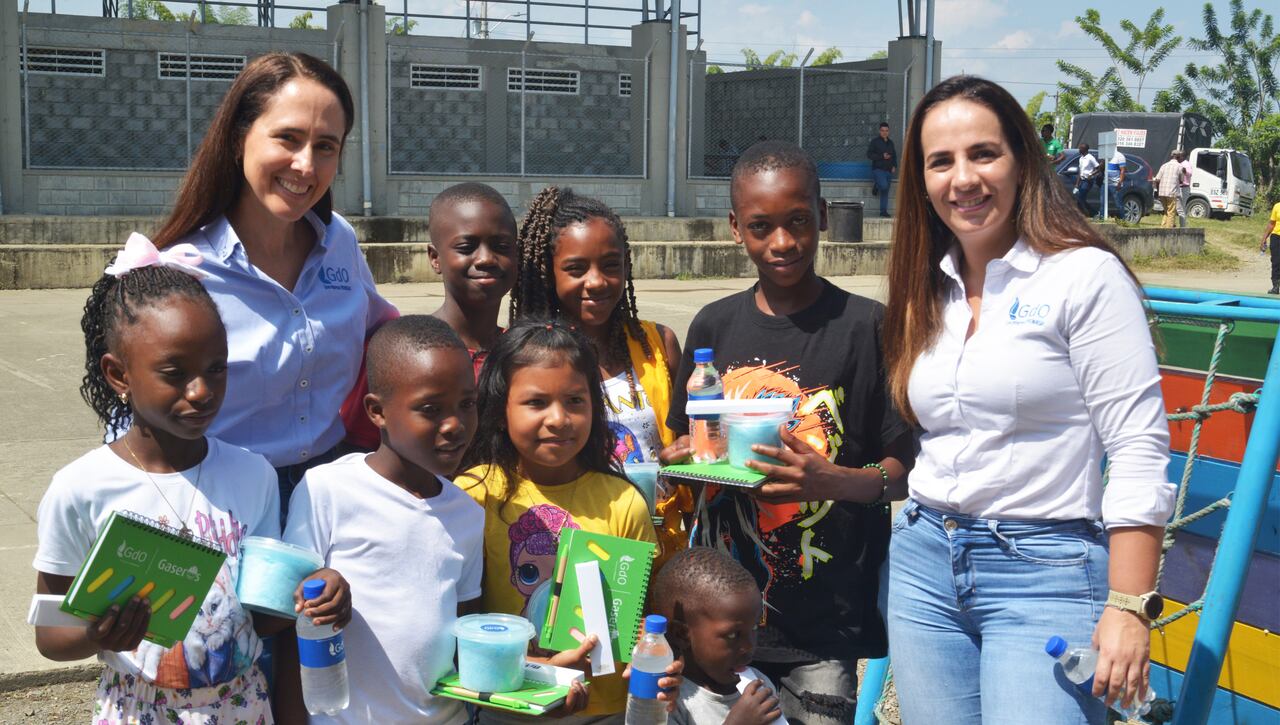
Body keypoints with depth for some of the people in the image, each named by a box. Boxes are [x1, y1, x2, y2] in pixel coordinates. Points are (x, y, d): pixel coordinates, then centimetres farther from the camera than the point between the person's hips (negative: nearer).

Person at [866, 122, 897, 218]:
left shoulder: (890, 142, 15)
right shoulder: (875, 141, -2)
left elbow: (894, 155, 25)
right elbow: (869, 154, -9)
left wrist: (894, 166, 8)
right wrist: (882, 156, -17)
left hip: (888, 170, 5)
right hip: (878, 169, -5)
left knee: (885, 191, 5)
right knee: (884, 186, -26)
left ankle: (884, 211, 10)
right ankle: (876, 186, 8)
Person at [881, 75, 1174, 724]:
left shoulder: (1085, 274, -8)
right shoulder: (926, 290, 11)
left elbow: (1139, 450, -12)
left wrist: (1128, 606, -17)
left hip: (1044, 571, -5)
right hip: (922, 563, 6)